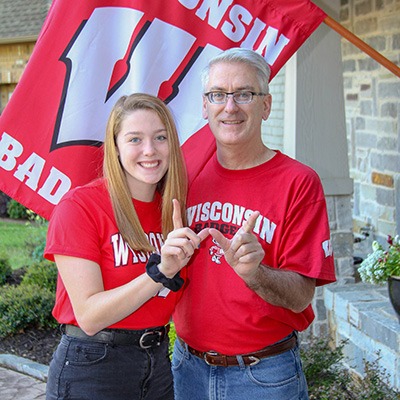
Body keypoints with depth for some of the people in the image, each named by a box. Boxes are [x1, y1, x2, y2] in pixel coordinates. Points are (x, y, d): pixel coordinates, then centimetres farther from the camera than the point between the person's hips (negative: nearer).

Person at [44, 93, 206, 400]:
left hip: (158, 362, 6)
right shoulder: (79, 205, -14)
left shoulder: (171, 208, 4)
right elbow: (89, 316, -19)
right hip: (90, 367, -5)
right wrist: (160, 271, -27)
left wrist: (179, 261, -10)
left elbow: (170, 300, 7)